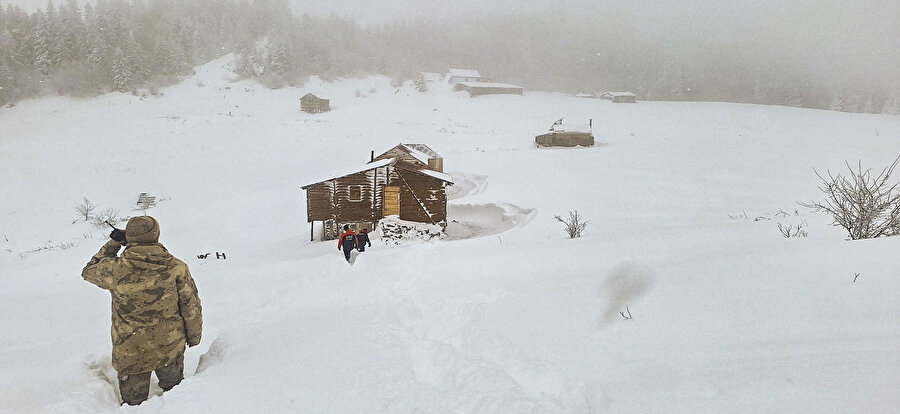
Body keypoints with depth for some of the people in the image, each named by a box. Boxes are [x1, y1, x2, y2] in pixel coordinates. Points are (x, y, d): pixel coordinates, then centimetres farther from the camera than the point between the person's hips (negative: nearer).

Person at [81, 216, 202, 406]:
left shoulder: (114, 270, -17)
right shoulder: (176, 268, -16)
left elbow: (89, 270, 8)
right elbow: (191, 308, -7)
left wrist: (113, 244, 13)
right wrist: (194, 337, 9)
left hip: (130, 354, 0)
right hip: (171, 348, 0)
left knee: (133, 402, 21)